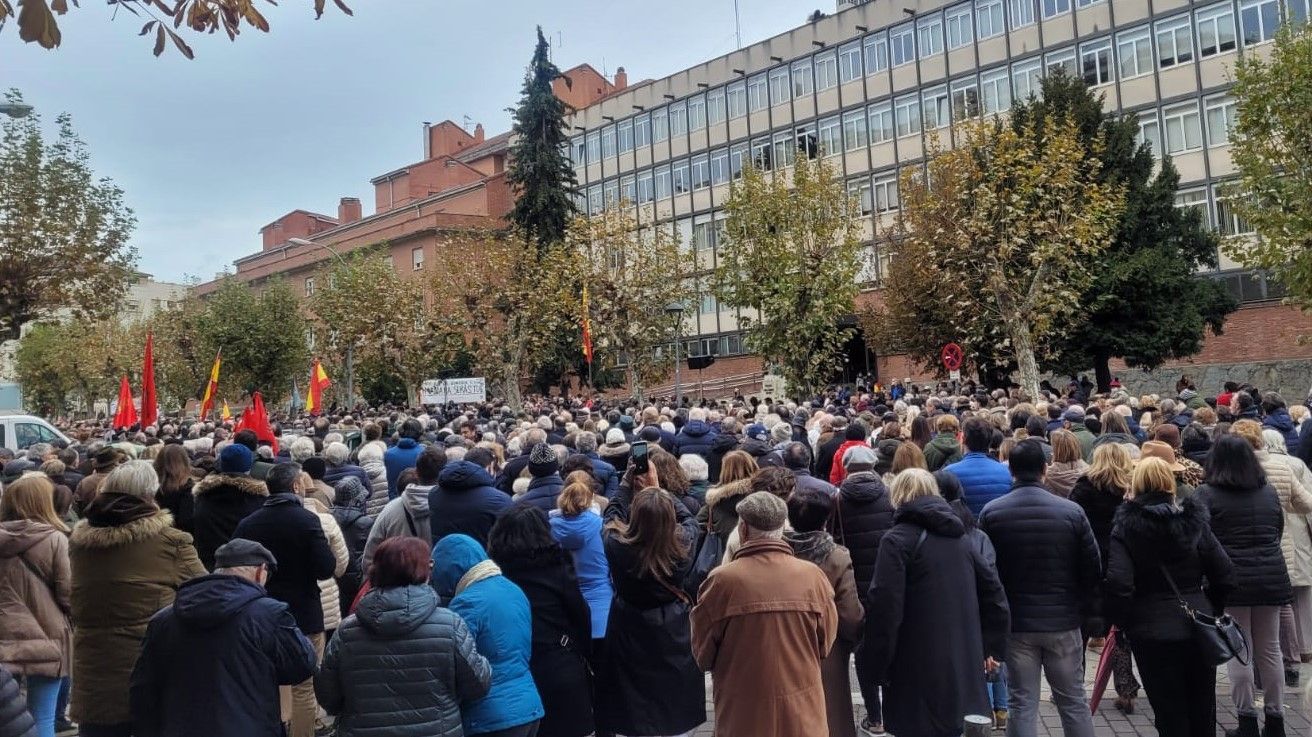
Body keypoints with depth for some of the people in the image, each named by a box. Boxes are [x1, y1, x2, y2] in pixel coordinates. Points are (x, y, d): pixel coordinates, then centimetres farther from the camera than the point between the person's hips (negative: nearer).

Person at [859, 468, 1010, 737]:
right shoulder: (962, 539, 12)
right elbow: (994, 594, 13)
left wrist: (876, 664, -9)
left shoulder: (897, 539, -9)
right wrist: (992, 647, 18)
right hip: (966, 664, 6)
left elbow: (885, 607, -16)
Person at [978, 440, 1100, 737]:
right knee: (1073, 701, 15)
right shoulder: (1071, 511, -8)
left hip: (1015, 622, 0)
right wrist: (1085, 610, 11)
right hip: (1063, 622, 0)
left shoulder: (991, 512, -7)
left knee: (1022, 704, 7)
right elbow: (1092, 569, -4)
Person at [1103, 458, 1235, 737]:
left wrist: (1121, 622, -5)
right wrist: (1212, 610, 14)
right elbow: (1225, 575, -1)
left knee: (1170, 714, 7)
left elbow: (1118, 584, -21)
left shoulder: (1125, 529, -10)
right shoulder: (1194, 521, 1)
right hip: (1200, 630, 4)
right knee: (1203, 712, 20)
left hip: (1153, 632, -4)